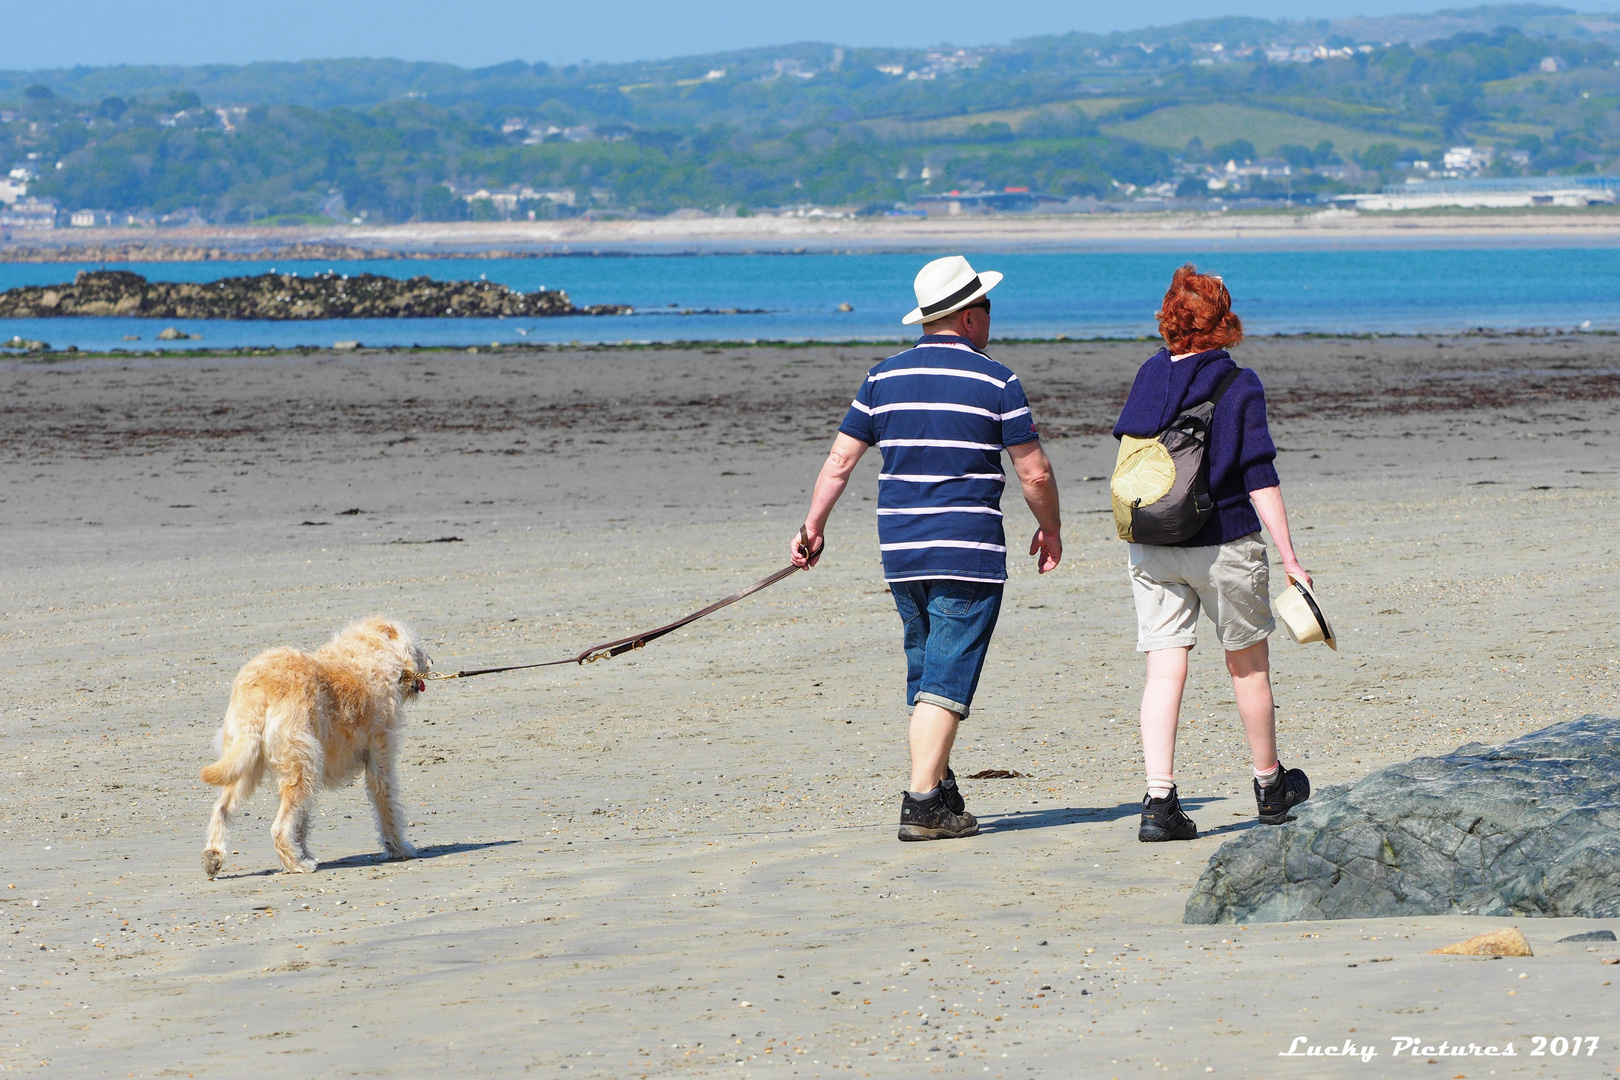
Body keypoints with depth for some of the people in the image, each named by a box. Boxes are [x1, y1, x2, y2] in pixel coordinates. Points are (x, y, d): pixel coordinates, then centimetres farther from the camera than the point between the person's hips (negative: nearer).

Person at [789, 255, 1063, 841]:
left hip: (901, 552, 5)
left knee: (925, 675, 17)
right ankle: (922, 804, -12)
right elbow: (1035, 472, -4)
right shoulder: (996, 383, -5)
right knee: (946, 681, -5)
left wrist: (813, 527, 15)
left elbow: (841, 459, 7)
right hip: (969, 552, -5)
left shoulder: (884, 378, 7)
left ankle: (940, 793, 22)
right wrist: (1050, 530, 12)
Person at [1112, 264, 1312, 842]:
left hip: (1152, 549, 3)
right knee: (1249, 664, 14)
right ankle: (1270, 786, 30)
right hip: (1225, 544, -3)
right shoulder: (1239, 386, -10)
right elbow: (1259, 478, -13)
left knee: (1164, 671, 0)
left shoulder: (1148, 378, 2)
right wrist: (1289, 559, -11)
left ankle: (1159, 800, -12)